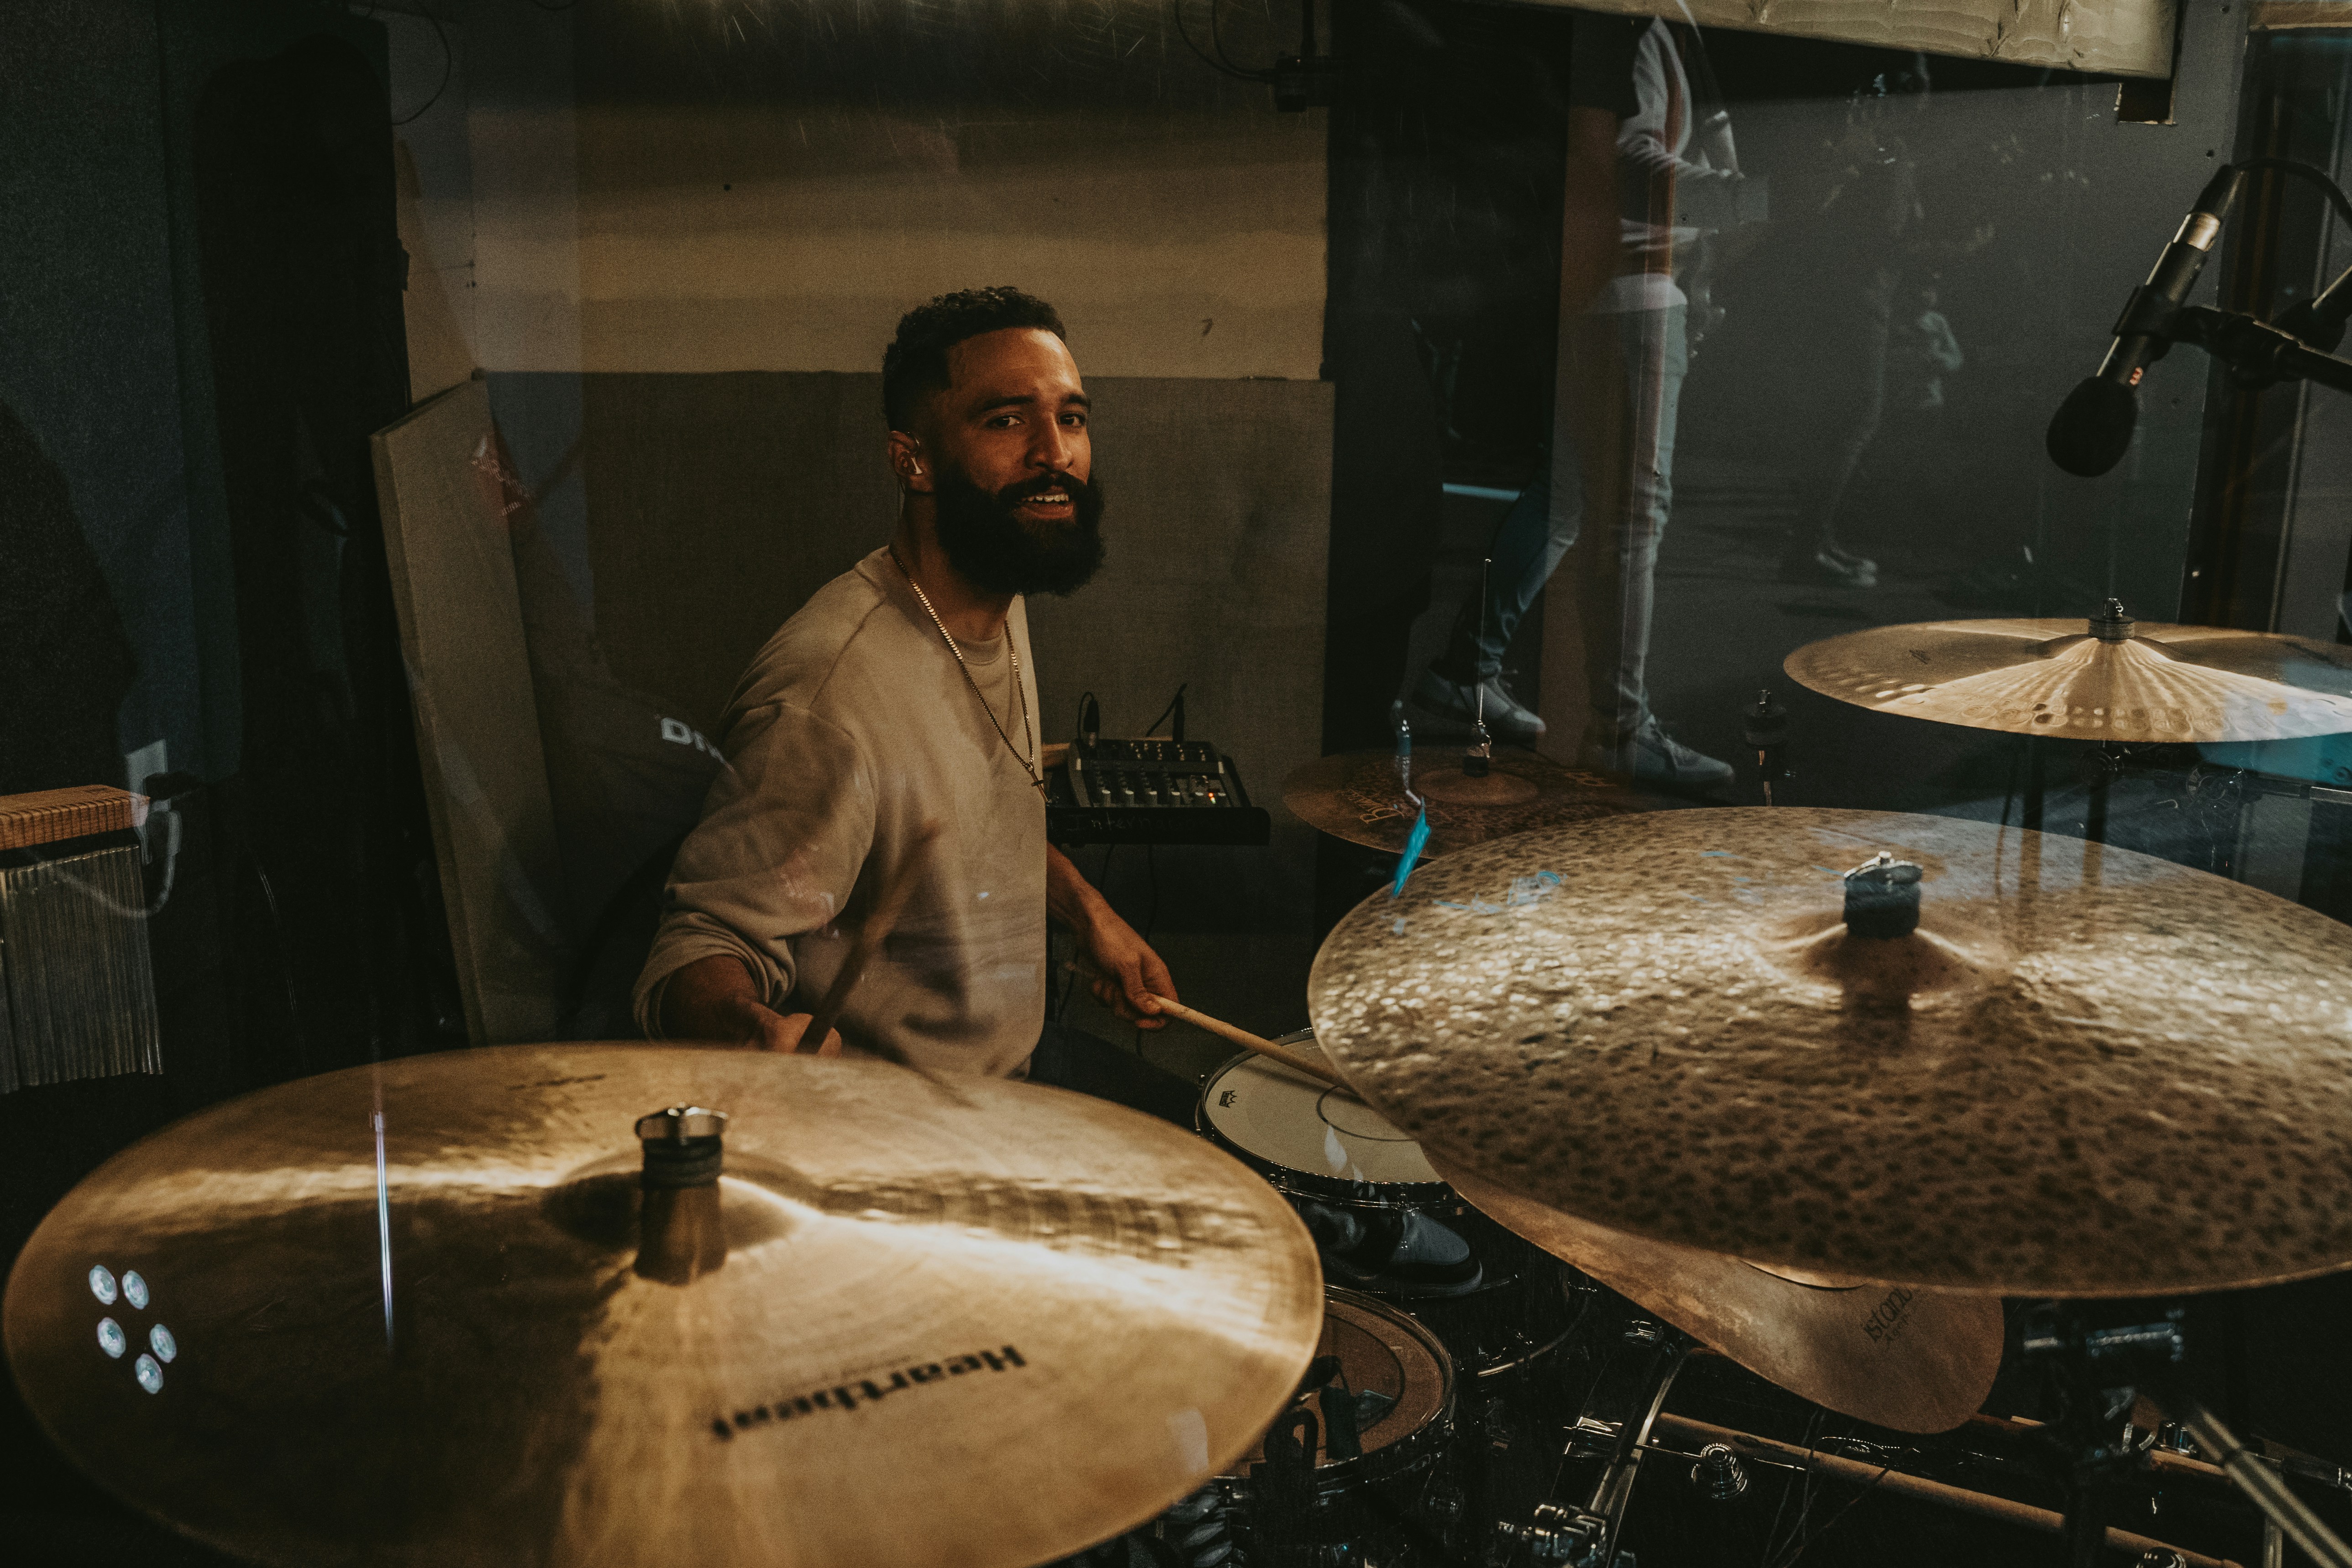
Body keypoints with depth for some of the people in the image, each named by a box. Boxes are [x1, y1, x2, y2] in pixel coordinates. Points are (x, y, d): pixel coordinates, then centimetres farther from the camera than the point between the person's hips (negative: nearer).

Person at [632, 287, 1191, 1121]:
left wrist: (1083, 908, 6)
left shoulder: (1001, 604, -1)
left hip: (1017, 1053, 9)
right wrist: (757, 1030, -49)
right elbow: (705, 946, -29)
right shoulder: (830, 695, -32)